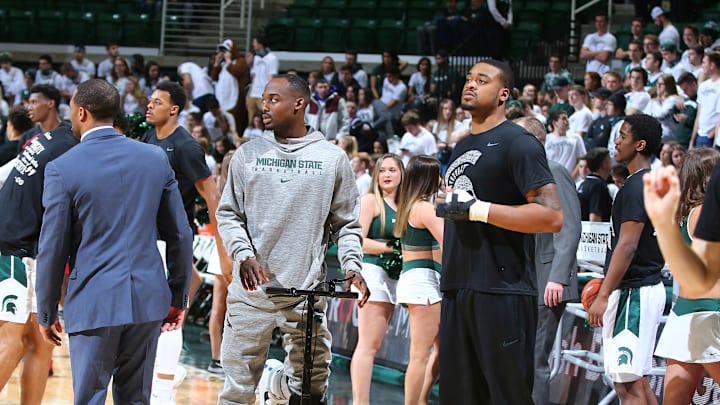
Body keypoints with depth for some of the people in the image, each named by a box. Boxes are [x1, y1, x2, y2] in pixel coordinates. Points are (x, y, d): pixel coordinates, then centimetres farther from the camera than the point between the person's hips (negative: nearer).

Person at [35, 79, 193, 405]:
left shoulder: (62, 169, -8)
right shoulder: (155, 159, 4)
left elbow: (52, 249, -5)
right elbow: (180, 235, 7)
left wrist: (46, 313, 5)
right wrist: (178, 298, 16)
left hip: (93, 304, -4)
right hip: (148, 299, 4)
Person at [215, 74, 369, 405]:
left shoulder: (332, 158, 6)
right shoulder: (248, 154, 8)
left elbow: (346, 223, 9)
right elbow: (228, 213, 9)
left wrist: (352, 267, -6)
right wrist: (244, 254, -8)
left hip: (306, 292, -1)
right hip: (251, 290, 1)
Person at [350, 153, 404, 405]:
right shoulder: (371, 200, -2)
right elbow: (358, 241, -9)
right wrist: (393, 248, -10)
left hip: (393, 278, 7)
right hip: (373, 270, -7)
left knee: (373, 345, 7)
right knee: (368, 345, -11)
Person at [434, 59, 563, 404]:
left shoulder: (517, 143, -7)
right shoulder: (461, 148, 19)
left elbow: (552, 216, -17)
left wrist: (478, 209, -18)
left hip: (501, 293, -8)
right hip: (457, 291, 8)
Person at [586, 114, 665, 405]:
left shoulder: (636, 186, -15)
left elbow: (627, 246, -21)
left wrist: (604, 296, -22)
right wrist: (607, 285, 28)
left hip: (634, 291, -11)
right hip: (648, 286, 11)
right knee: (637, 380, 14)